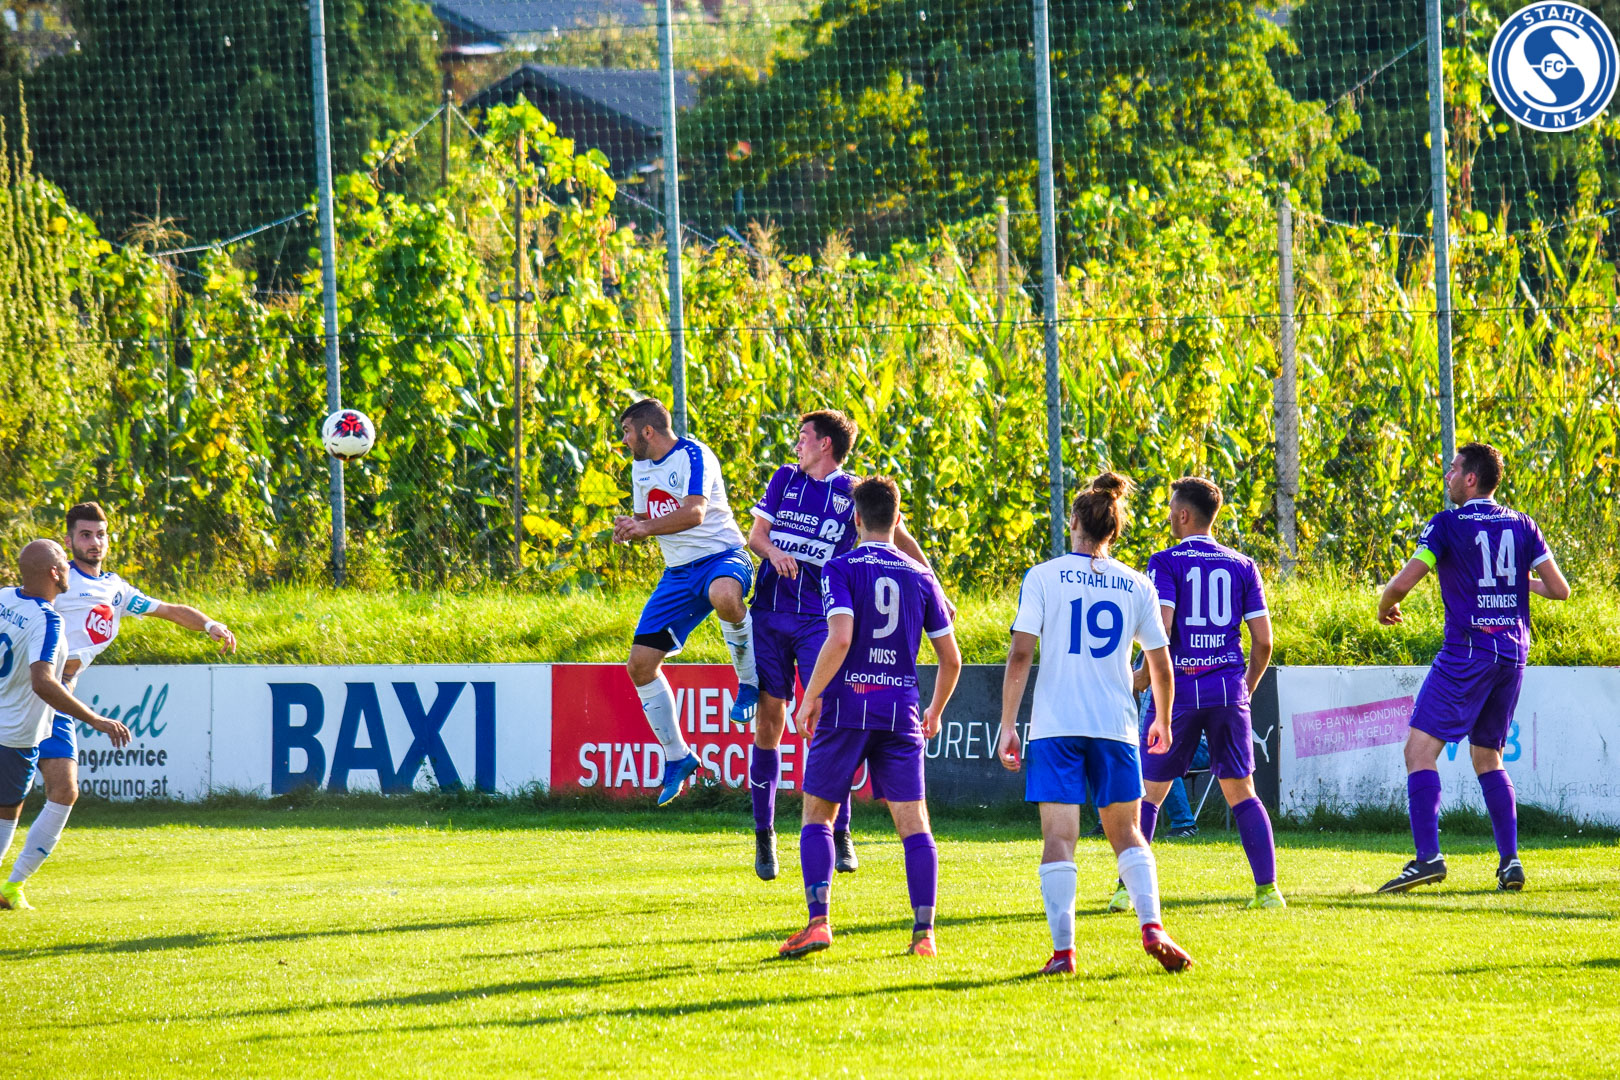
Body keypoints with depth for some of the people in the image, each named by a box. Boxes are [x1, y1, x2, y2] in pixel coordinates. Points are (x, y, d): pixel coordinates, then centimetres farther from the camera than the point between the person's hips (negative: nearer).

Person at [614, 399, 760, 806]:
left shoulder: (693, 456, -11)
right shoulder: (640, 469, 15)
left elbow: (694, 513, -24)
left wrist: (646, 527, -28)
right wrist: (630, 528, 2)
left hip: (722, 556, -8)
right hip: (679, 573, 8)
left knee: (724, 595, -45)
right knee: (640, 663, -1)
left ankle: (749, 682, -21)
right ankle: (677, 757, 14)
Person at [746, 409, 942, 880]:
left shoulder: (853, 492, 2)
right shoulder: (785, 479, 12)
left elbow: (900, 539, 10)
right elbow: (755, 533, 10)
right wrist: (773, 552, -14)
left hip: (819, 620, -3)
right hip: (770, 611, 3)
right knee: (768, 722, 2)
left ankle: (840, 833, -2)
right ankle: (764, 835, 11)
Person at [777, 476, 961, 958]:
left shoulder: (841, 569, -4)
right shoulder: (920, 577, 9)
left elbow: (840, 638, -18)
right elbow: (950, 657, 11)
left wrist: (810, 697, -10)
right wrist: (935, 712, 27)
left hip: (847, 707, -3)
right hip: (901, 711, 3)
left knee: (817, 814, 9)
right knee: (912, 821, 2)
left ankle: (818, 920, -5)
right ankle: (924, 931, -6)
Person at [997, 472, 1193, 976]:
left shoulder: (1043, 578, 0)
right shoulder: (1136, 586, 7)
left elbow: (1020, 655, -6)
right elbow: (1160, 664, 11)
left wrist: (1007, 725, -1)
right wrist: (1163, 722, 27)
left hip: (1055, 726, -2)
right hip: (1116, 726, 2)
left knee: (1059, 835, -1)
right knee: (1125, 831, 16)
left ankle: (1062, 949, -8)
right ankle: (1151, 926, -2)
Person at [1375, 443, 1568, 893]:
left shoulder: (1448, 524, -6)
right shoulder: (1521, 526, 9)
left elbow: (1403, 582, -12)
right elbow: (1560, 589, 6)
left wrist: (1385, 606, 10)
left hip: (1467, 652, -6)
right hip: (1513, 654, 6)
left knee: (1420, 750, -6)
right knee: (1487, 759, 18)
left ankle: (1428, 857, -19)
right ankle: (1510, 862, 8)